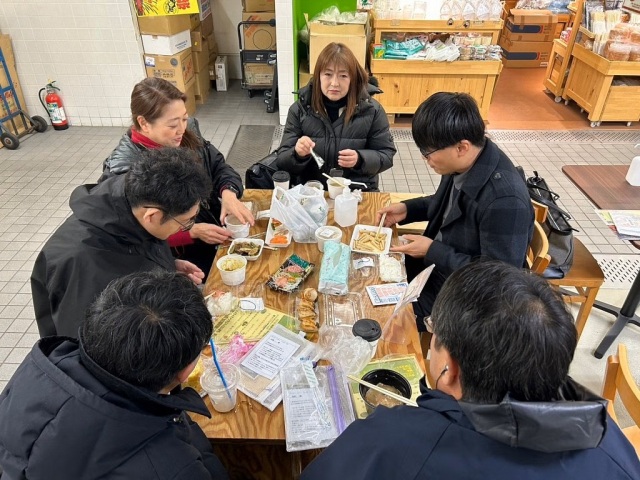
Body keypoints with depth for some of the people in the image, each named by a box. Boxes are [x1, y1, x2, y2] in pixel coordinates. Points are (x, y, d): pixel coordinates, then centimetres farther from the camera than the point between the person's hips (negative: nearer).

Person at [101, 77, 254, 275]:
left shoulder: (188, 131, -5)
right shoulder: (123, 170, -21)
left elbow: (218, 166, 4)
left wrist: (228, 193, -18)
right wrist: (192, 232, -26)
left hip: (216, 225, 6)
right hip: (177, 256, -6)